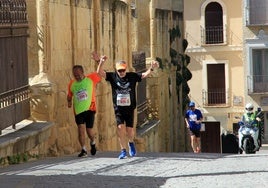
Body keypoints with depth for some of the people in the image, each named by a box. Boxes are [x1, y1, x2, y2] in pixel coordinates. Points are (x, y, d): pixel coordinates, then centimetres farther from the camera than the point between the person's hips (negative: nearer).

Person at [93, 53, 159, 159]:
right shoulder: (113, 76, -2)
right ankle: (123, 151, -1)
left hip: (130, 108, 0)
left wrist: (151, 68, -19)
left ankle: (131, 143, 34)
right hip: (118, 108, 0)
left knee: (129, 130, 0)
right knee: (120, 127, -12)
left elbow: (144, 75, -1)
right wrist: (101, 62, -26)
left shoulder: (132, 76, -1)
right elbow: (100, 72, -8)